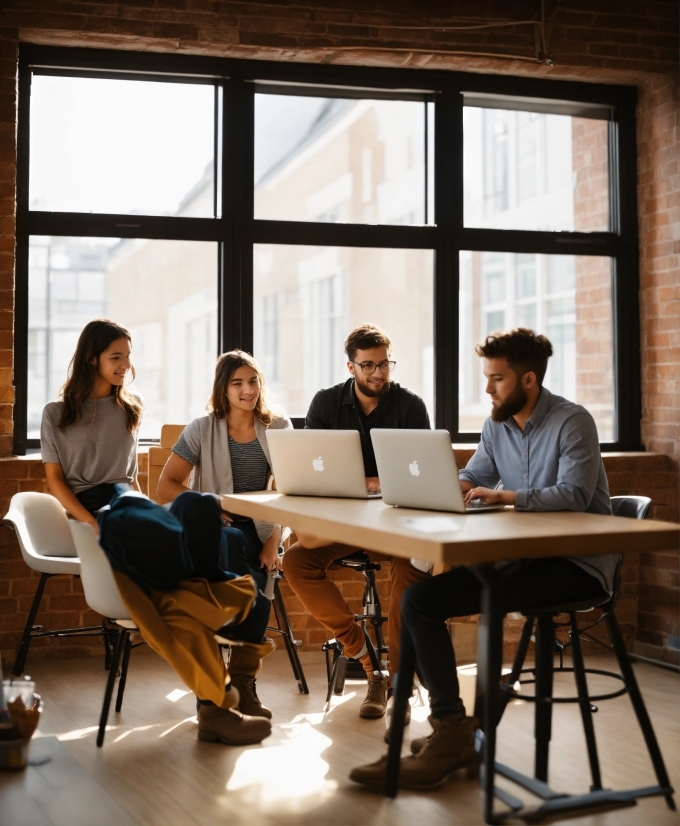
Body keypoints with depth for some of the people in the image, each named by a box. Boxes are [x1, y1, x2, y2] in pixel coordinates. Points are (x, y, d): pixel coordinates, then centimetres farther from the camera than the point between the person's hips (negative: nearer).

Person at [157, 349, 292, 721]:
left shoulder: (279, 428, 7)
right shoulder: (202, 429, 3)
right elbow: (167, 485, 0)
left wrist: (274, 541, -11)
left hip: (260, 531, 1)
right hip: (212, 531, -1)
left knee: (257, 581, -33)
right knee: (231, 540, -39)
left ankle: (243, 680, -20)